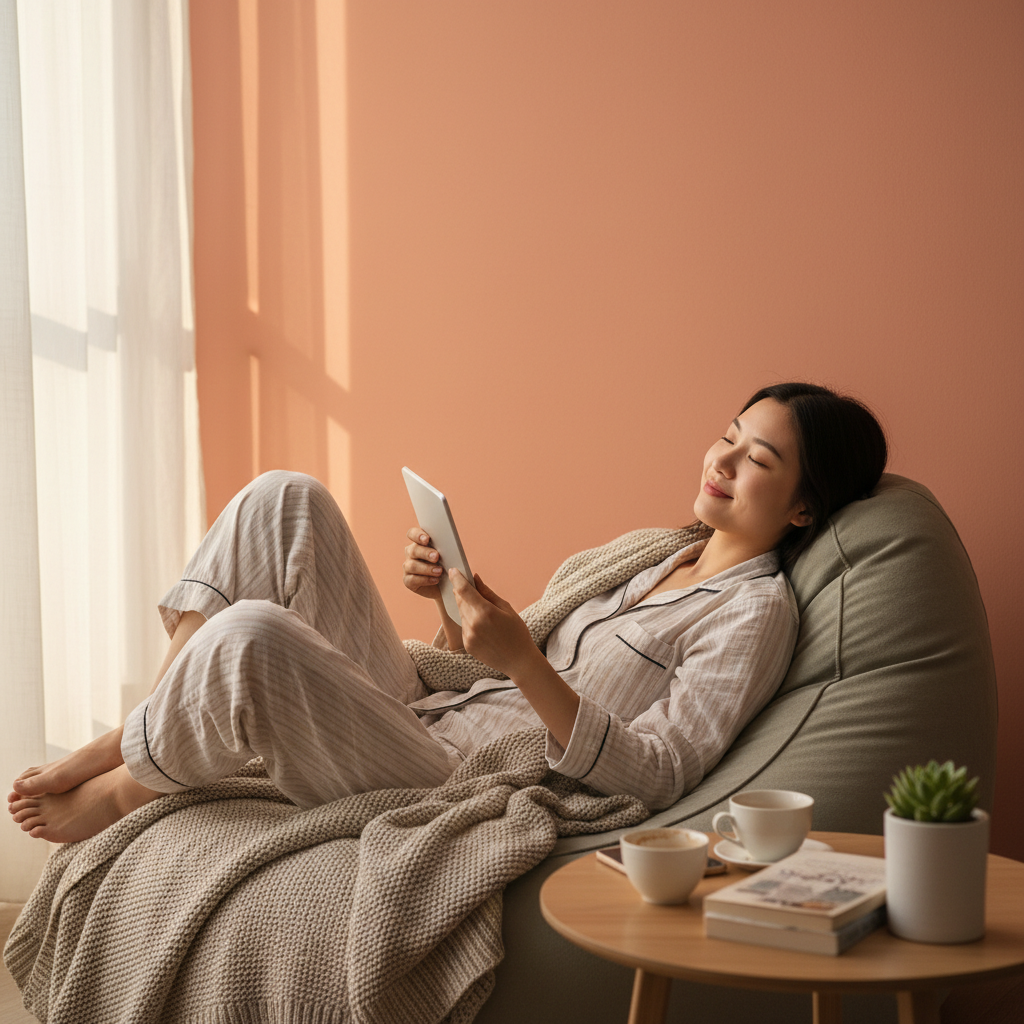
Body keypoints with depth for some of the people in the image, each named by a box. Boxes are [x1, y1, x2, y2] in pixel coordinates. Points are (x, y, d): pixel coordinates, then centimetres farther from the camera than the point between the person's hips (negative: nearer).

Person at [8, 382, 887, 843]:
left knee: (251, 634, -30)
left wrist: (525, 664, -27)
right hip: (422, 716, 9)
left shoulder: (757, 611, -7)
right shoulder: (647, 550, 18)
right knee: (285, 502, -2)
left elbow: (654, 777, -18)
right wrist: (452, 598, 0)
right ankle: (140, 734, -3)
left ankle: (121, 788, 0)